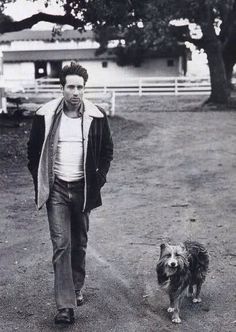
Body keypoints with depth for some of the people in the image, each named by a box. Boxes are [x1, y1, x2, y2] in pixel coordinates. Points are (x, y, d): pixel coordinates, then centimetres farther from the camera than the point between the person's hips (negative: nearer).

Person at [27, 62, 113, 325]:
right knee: (61, 244, -8)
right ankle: (65, 305, -7)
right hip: (56, 189, -2)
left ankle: (76, 289, 35)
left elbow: (107, 150, 10)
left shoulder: (96, 116, -2)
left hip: (83, 189, 2)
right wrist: (40, 180, 2)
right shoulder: (45, 116, -4)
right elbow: (33, 150, 7)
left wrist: (99, 178, 2)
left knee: (79, 242, 14)